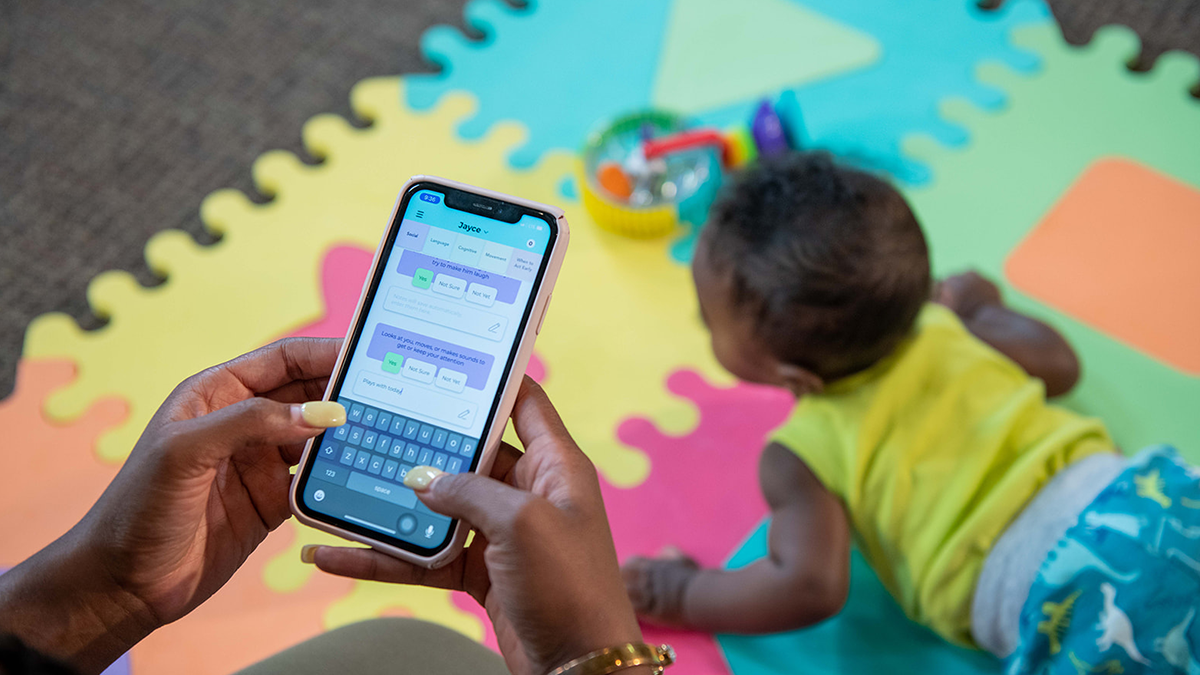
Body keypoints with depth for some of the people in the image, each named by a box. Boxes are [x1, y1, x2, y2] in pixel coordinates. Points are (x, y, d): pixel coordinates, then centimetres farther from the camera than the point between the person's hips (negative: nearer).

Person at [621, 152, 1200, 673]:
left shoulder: (801, 455, -1)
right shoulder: (943, 324, 18)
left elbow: (810, 587, -10)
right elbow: (1059, 364, 31)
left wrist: (685, 594, 6)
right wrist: (979, 302, 50)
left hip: (1063, 590, -7)